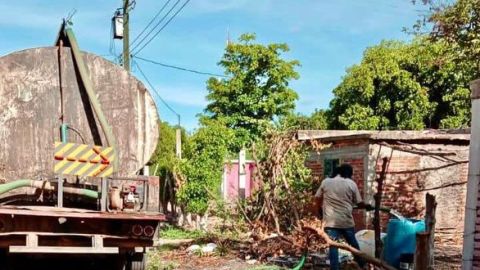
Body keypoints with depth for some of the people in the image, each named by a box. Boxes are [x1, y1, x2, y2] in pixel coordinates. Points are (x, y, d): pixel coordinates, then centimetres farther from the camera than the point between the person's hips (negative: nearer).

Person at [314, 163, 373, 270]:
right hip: (346, 220, 1)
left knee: (333, 246, -2)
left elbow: (318, 199, 10)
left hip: (331, 221, -1)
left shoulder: (325, 182, 3)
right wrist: (368, 206, 23)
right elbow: (359, 203, 4)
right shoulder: (351, 184, 0)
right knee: (353, 244, 19)